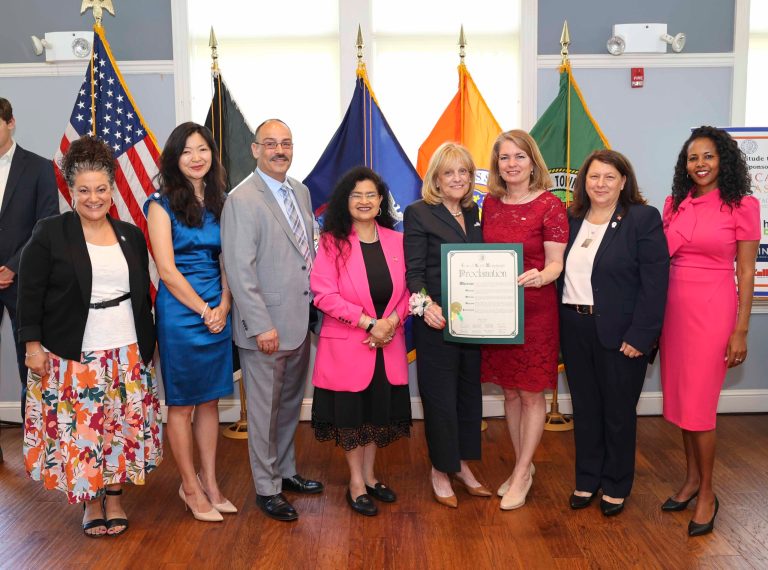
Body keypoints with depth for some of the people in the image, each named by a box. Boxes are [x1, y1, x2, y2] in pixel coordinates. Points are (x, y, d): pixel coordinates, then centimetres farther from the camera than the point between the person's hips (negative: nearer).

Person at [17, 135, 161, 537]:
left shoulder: (131, 236, 8)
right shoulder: (49, 234, -3)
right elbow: (30, 294, -2)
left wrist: (148, 345, 13)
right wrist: (33, 344, -7)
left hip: (127, 353, 3)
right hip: (73, 356, -3)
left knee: (123, 427, 8)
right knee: (79, 430, 3)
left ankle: (114, 498, 25)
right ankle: (91, 503, 22)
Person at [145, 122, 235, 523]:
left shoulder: (219, 202, 10)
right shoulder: (162, 204, -5)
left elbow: (226, 261, 8)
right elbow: (167, 269, -10)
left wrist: (224, 305, -7)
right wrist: (205, 310, -11)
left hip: (219, 313, 5)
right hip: (179, 313, -5)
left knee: (210, 400, 12)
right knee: (181, 403, 6)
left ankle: (210, 482, 23)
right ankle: (190, 487, 20)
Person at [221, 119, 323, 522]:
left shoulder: (301, 191, 10)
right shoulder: (241, 199, -13)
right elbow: (239, 269, -17)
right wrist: (262, 325, -20)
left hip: (300, 321, 7)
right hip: (266, 326, -7)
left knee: (290, 404, 20)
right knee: (265, 410, 6)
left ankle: (286, 472, 37)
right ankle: (267, 489, 22)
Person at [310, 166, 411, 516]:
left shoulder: (396, 240, 3)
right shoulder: (332, 242, -9)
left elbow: (406, 289, 6)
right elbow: (324, 294, -16)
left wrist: (392, 320, -12)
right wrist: (369, 322, -19)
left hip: (388, 345, 4)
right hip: (346, 345, -4)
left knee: (379, 410, 15)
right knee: (350, 412, 9)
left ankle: (368, 475, 34)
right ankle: (356, 482, 26)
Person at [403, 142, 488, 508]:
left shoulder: (474, 213, 12)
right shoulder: (419, 213, -6)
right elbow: (413, 272, -12)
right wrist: (427, 306, -28)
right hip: (437, 322, -6)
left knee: (469, 391, 15)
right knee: (439, 395, 4)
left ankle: (462, 464, 32)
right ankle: (440, 471, 22)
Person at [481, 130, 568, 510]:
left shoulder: (550, 205, -9)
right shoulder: (491, 203, 6)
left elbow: (555, 263, -11)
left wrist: (540, 276, -32)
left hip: (535, 309, -5)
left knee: (531, 393, 5)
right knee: (509, 391, 14)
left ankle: (522, 474, 18)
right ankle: (523, 465, 30)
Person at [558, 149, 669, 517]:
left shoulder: (643, 218, -7)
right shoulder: (570, 219, 7)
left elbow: (655, 283, -12)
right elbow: (559, 272, 9)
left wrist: (639, 336, -16)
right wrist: (559, 326, 1)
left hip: (620, 333, -4)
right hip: (574, 328, 4)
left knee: (618, 412, 10)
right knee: (584, 409, 14)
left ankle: (616, 486, 28)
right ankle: (586, 479, 31)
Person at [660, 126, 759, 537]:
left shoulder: (742, 206, -5)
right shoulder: (674, 205, 7)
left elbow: (746, 271, -4)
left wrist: (740, 331, -8)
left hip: (712, 310, -5)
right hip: (673, 306, 5)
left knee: (698, 404, -2)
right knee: (679, 398, 11)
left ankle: (707, 492, 16)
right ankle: (692, 478, 29)